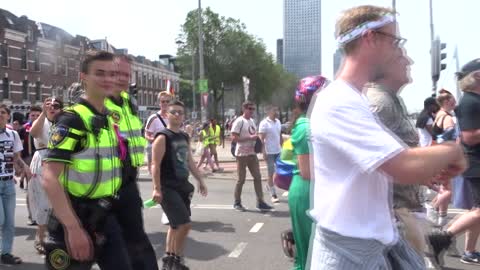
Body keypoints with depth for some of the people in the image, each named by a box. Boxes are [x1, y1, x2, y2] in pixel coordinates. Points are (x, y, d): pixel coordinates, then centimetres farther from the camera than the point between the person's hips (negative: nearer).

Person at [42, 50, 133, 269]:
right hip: (75, 220, -7)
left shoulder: (109, 119, 10)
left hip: (105, 217, 8)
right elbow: (49, 179, -23)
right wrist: (73, 228, -27)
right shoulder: (72, 119, -16)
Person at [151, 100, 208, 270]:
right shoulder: (163, 137, -12)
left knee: (176, 225, 15)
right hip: (168, 187, -8)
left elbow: (190, 161, 21)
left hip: (182, 185, 8)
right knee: (184, 223, -13)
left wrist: (200, 180, 18)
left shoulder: (185, 137, 12)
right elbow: (155, 165, -18)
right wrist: (157, 188, -24)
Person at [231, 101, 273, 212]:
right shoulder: (239, 121, -12)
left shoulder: (252, 121, 14)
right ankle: (237, 203, 14)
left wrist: (257, 140, 4)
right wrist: (250, 137, -22)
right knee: (241, 179, 0)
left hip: (252, 153, 8)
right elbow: (234, 138, -19)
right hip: (242, 154, -8)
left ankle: (260, 202, 8)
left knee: (257, 177, 4)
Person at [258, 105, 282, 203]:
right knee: (271, 173, -1)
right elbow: (261, 139, -12)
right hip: (269, 152, -7)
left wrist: (282, 147, 15)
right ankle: (273, 195, 6)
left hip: (278, 151, 7)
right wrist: (263, 152, -17)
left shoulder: (278, 122, 11)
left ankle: (269, 184, 34)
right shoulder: (264, 123, -10)